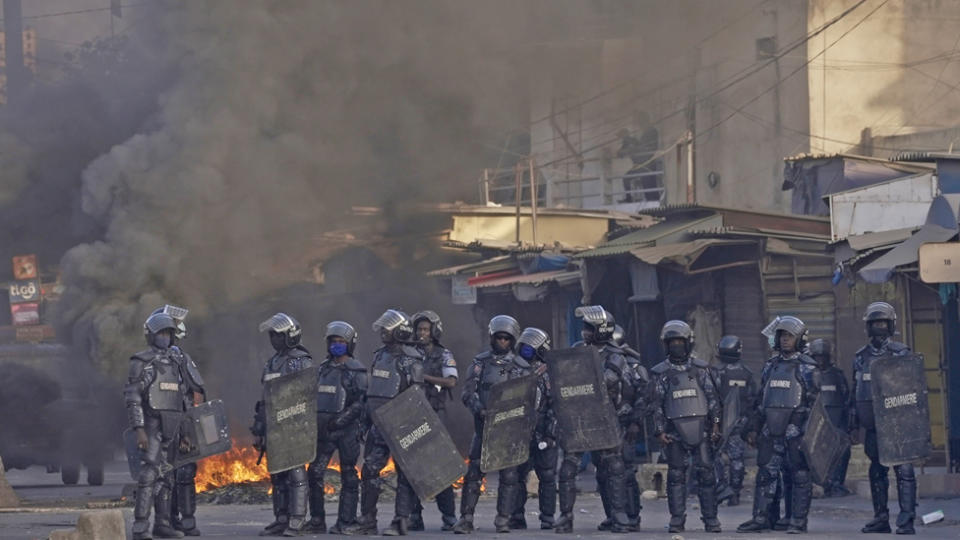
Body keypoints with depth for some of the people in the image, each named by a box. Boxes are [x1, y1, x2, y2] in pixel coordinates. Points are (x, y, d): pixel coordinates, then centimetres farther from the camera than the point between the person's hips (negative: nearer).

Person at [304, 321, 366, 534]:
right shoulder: (324, 368, 15)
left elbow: (359, 403, -12)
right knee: (314, 472, 0)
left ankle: (346, 521, 2)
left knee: (348, 475, -1)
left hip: (347, 429, -6)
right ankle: (317, 520, 5)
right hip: (324, 428, 6)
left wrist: (341, 420, -21)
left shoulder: (356, 371, -4)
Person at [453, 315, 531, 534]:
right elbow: (468, 392, 1)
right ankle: (466, 518, -1)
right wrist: (480, 409, -16)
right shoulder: (481, 362, 7)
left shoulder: (520, 366, 8)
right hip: (484, 424, 0)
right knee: (474, 471, -5)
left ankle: (503, 520, 5)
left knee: (509, 474, -2)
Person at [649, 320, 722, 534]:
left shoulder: (701, 368, 7)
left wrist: (715, 424, -1)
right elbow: (657, 404, 8)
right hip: (675, 431, 1)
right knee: (676, 475, 1)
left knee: (706, 473, -3)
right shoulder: (661, 372, 7)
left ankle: (710, 518, 1)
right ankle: (677, 519, 7)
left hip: (700, 428, 0)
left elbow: (712, 397, 7)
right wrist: (660, 431, 0)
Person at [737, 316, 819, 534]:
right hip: (771, 431, 6)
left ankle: (798, 521, 0)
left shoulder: (807, 367, -1)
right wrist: (753, 428, 15)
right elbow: (760, 400, 20)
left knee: (800, 476, -3)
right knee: (766, 474, 5)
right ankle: (761, 518, 9)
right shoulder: (771, 366, 16)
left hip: (796, 432, -6)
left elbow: (814, 401, -6)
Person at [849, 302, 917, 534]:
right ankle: (881, 518, 15)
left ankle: (906, 520, -11)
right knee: (877, 472, 9)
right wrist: (852, 420, 15)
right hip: (872, 426, 5)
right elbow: (855, 391, 19)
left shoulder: (901, 353, -1)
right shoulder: (861, 356, 13)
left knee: (903, 470, -9)